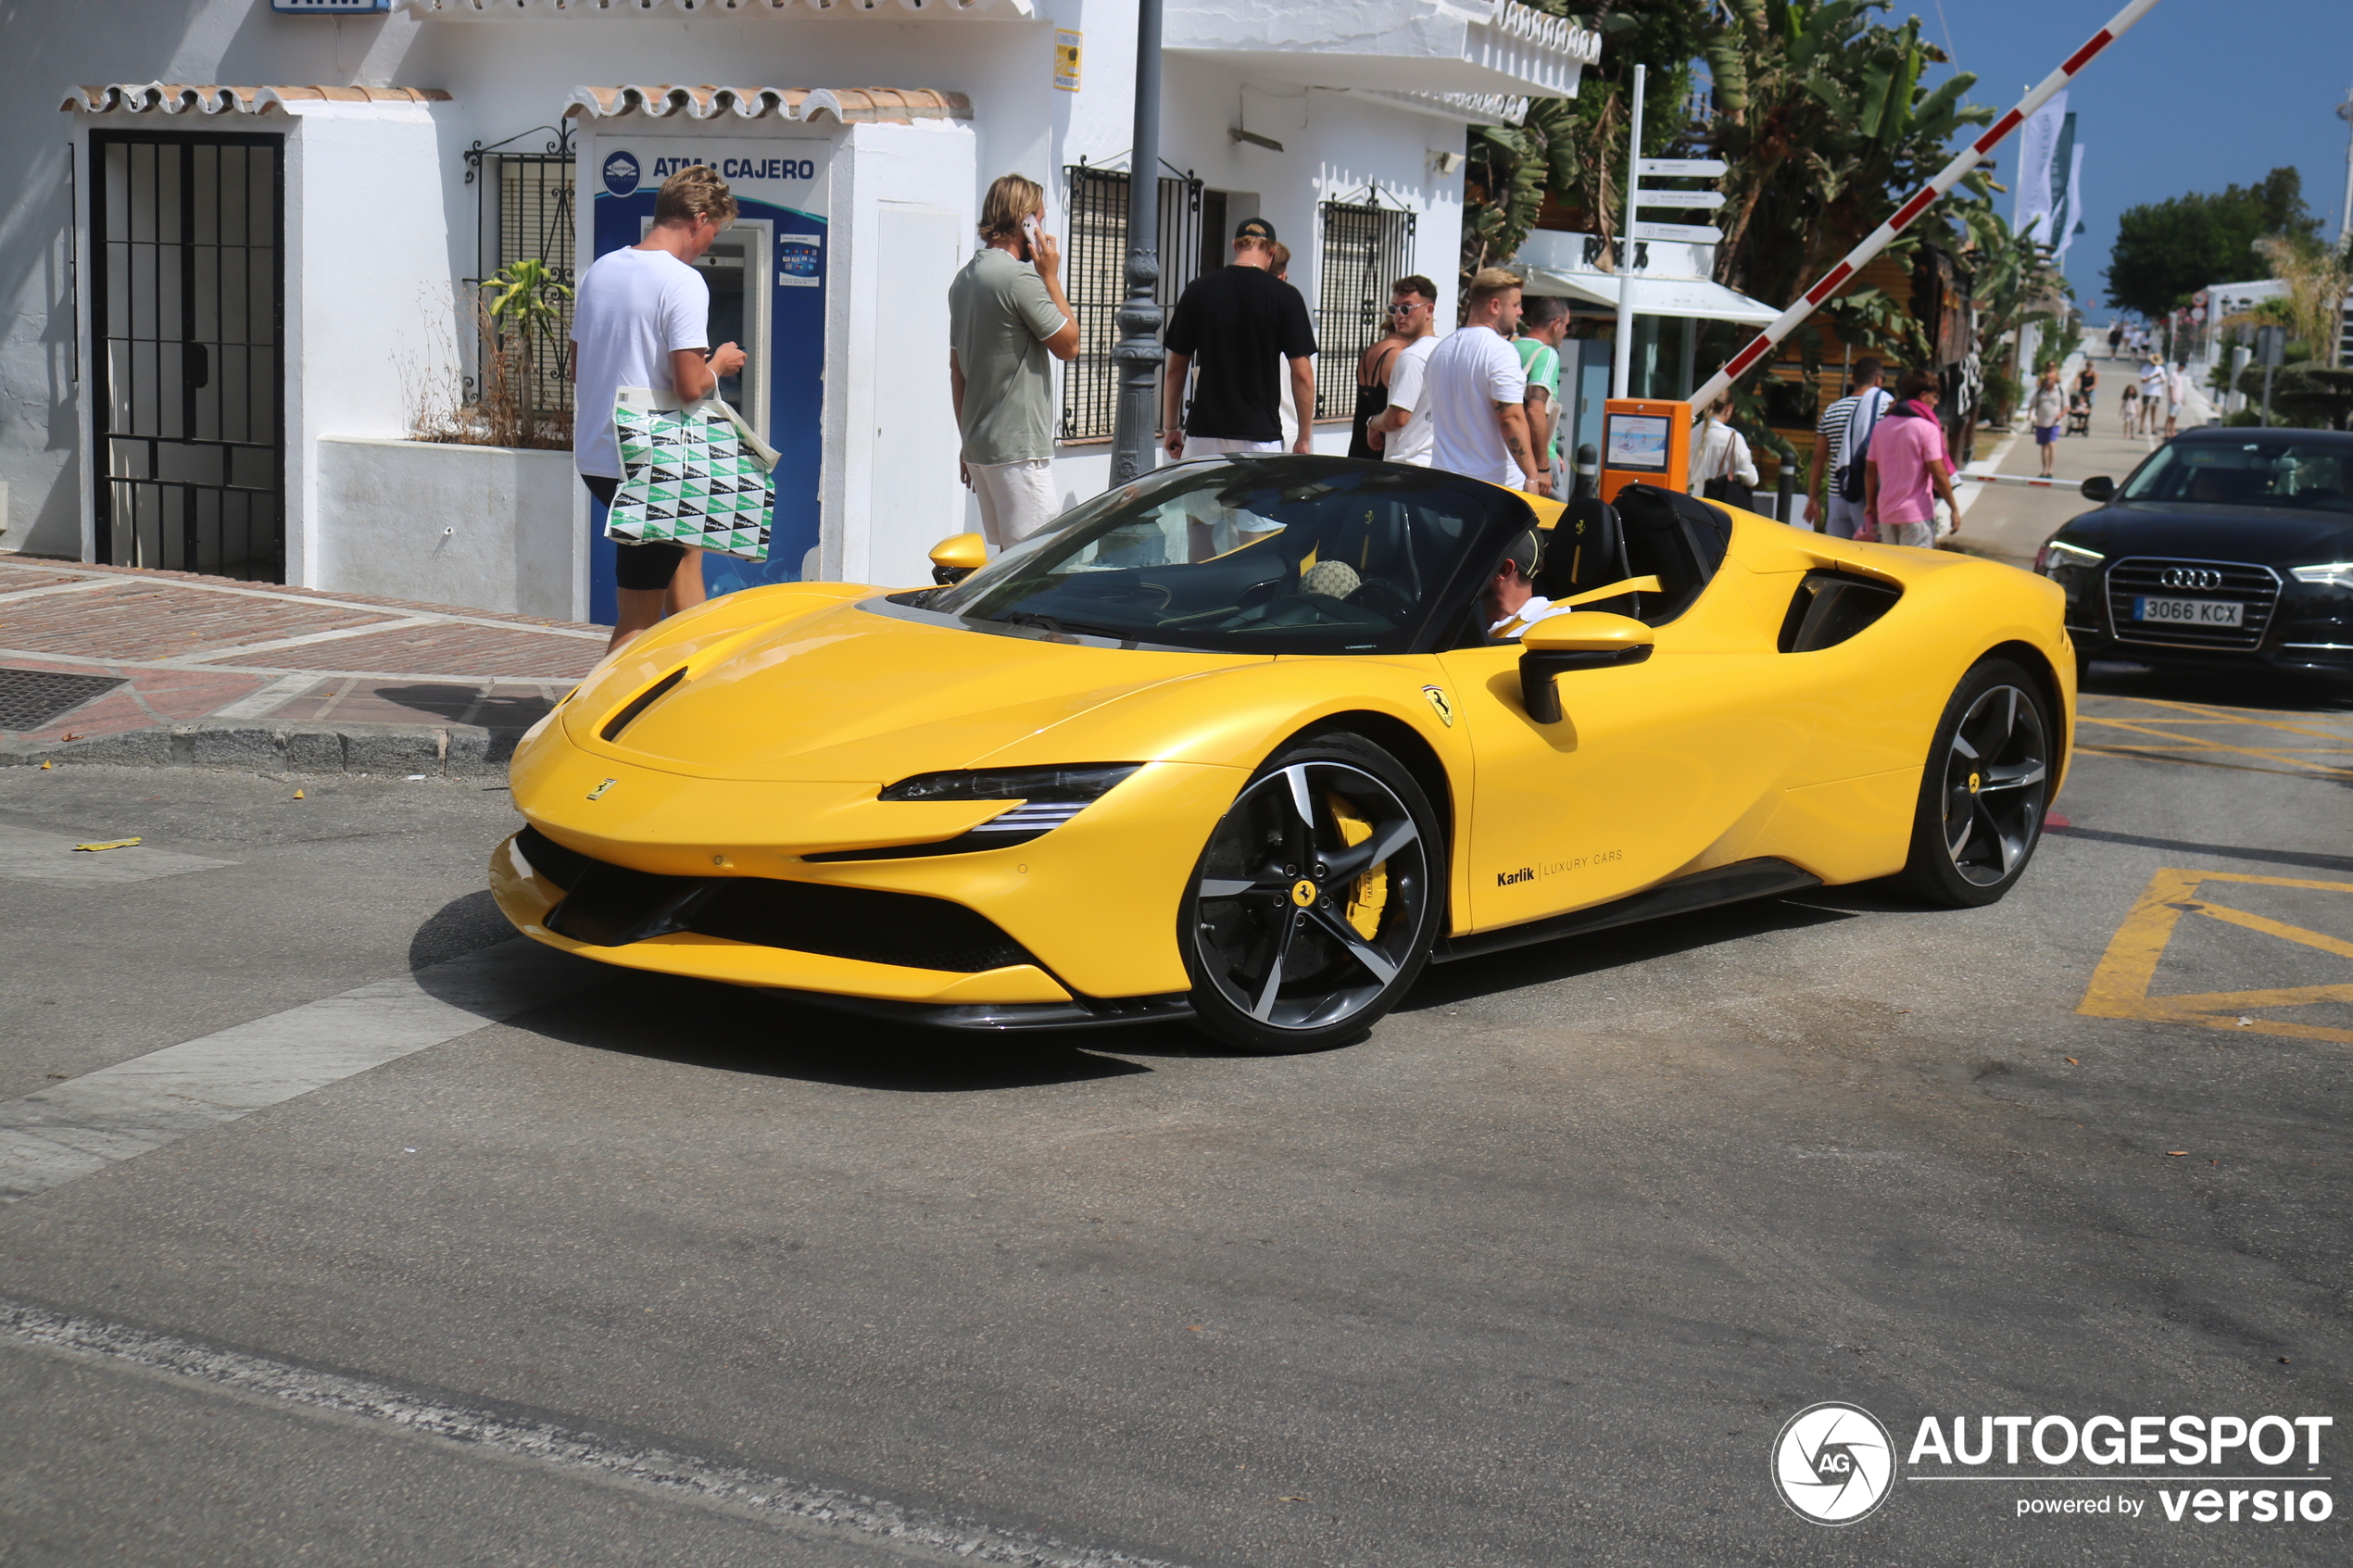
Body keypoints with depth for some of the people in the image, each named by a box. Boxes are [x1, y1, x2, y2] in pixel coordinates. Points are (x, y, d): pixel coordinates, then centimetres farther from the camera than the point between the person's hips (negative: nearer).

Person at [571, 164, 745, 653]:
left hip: (593, 453, 9)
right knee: (640, 616, -2)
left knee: (684, 547, 30)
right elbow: (690, 385, -21)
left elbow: (578, 368, 16)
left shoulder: (599, 270, 10)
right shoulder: (683, 282, -15)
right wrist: (719, 363, 0)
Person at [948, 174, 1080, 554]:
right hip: (1019, 447, -9)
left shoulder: (964, 277, 13)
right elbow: (1068, 344, -9)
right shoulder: (1019, 277, -15)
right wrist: (1051, 277, -2)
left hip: (979, 446, 9)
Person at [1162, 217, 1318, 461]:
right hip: (1260, 436, -2)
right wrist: (1304, 437, 6)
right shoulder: (1285, 296, -3)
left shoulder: (1198, 290, 3)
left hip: (1204, 434, 2)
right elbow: (1302, 374, -4)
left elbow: (1175, 369, 7)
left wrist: (1171, 427, 17)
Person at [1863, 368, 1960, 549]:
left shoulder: (1881, 427, 9)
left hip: (1886, 513, 6)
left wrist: (1870, 504, 23)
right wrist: (1954, 508, -6)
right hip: (1917, 514, -6)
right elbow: (1939, 474, -13)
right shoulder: (1927, 428, -9)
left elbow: (1870, 471, 12)